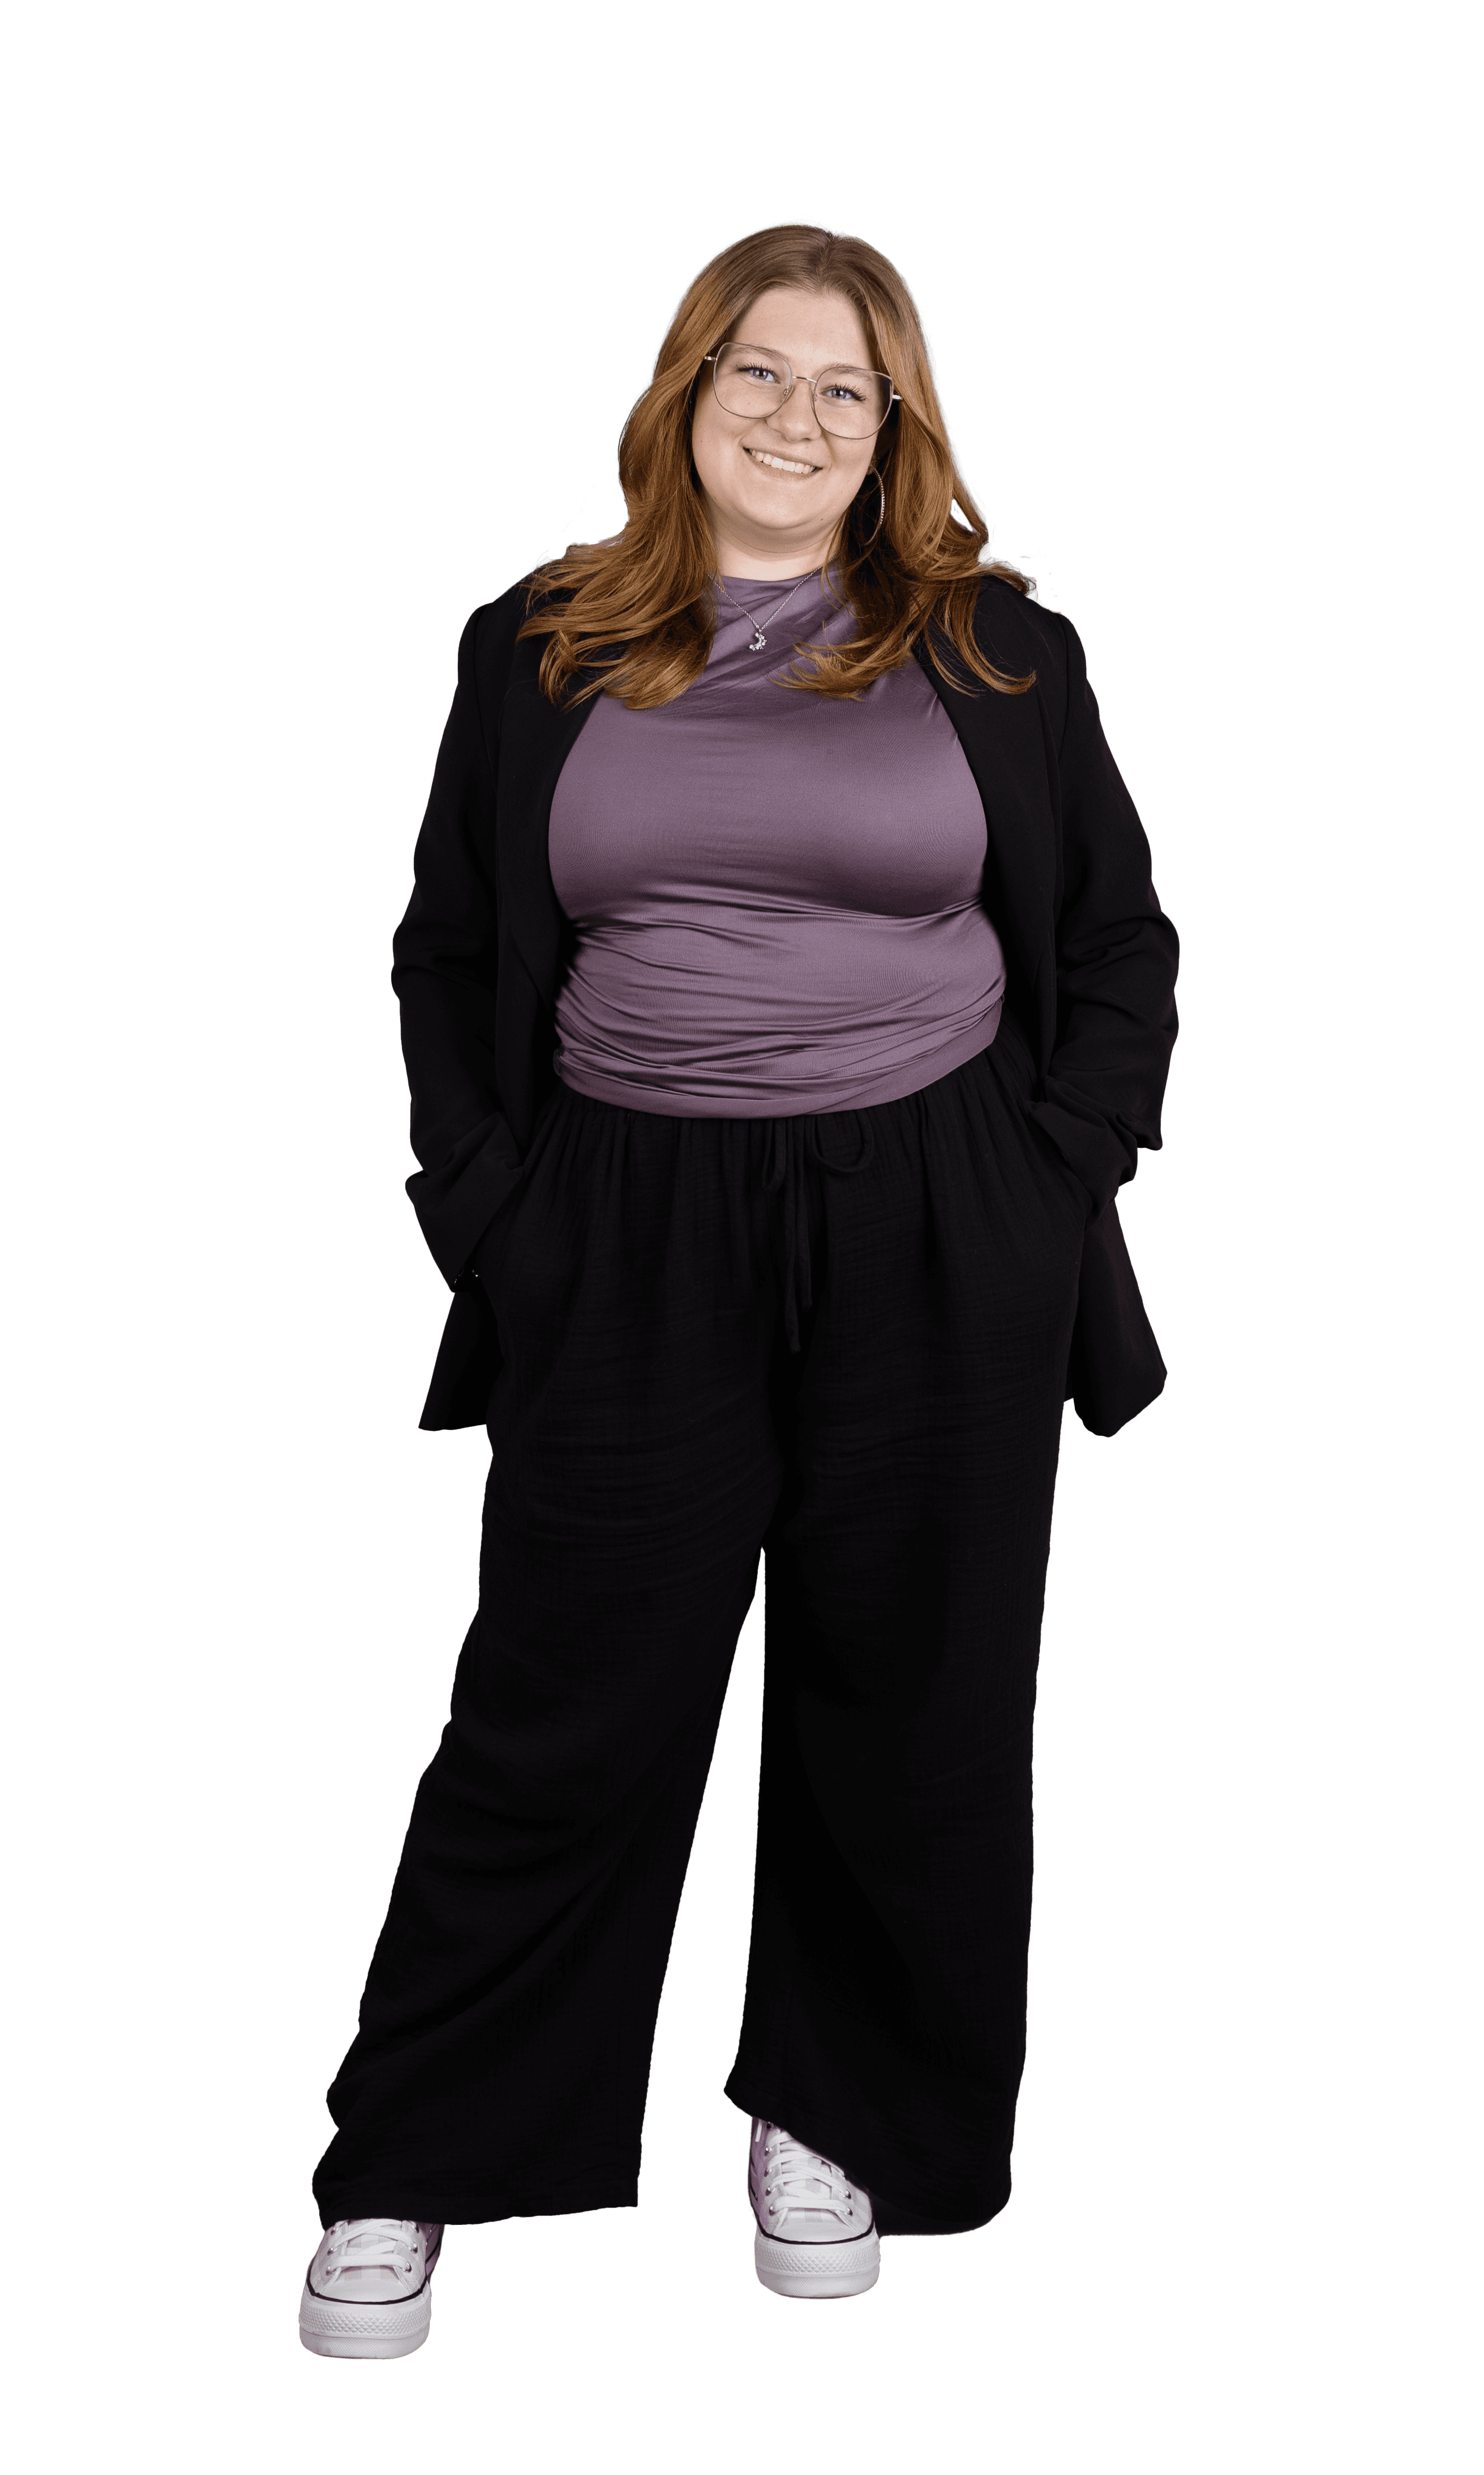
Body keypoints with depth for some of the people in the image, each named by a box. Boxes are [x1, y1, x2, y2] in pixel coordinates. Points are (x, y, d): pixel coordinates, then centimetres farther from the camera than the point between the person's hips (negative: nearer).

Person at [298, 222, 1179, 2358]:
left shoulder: (995, 650, 6)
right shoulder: (537, 654, 8)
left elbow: (1121, 940, 10)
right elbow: (450, 959, 12)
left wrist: (1062, 1175, -1)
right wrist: (479, 1199, 1)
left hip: (937, 1254, 1)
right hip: (630, 1243, 0)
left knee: (904, 1706, 9)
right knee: (559, 1715, 2)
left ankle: (838, 2115, 30)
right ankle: (406, 2174, 17)